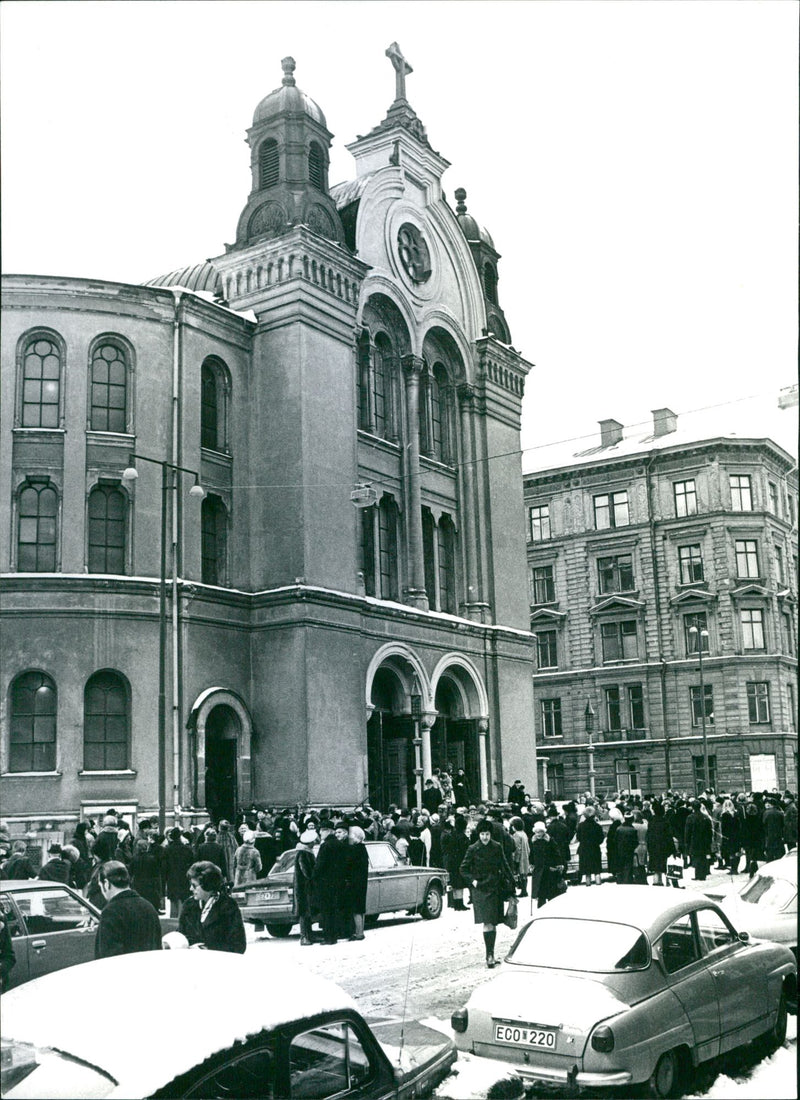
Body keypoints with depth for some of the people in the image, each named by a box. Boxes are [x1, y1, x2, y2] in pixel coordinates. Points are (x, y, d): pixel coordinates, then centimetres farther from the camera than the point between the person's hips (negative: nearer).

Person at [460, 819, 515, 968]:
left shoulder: (497, 848, 3)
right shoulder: (473, 849, -4)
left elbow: (504, 866, 11)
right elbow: (464, 868, 3)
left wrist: (510, 880, 3)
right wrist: (473, 880, -9)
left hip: (495, 889, 3)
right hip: (481, 889, -3)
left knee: (493, 923, 8)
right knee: (487, 923, -12)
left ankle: (491, 955, 18)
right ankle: (490, 955, -11)